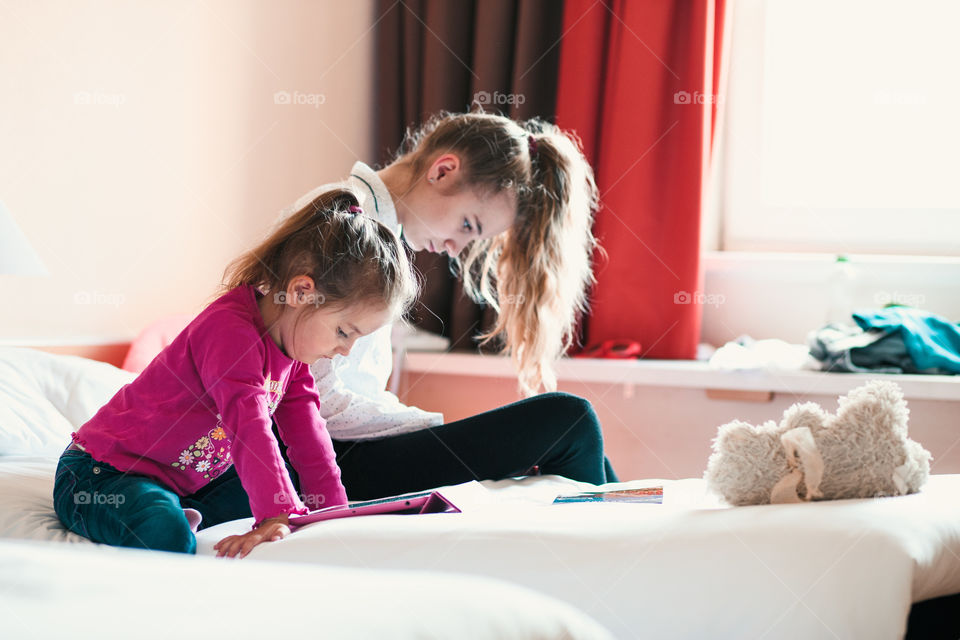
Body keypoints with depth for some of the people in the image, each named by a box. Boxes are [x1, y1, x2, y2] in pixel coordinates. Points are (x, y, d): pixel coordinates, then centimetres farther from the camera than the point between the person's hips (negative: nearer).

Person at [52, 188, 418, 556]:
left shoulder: (290, 345, 4)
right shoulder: (230, 330, -27)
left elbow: (304, 425, 7)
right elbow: (248, 425, -37)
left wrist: (332, 508, -1)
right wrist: (279, 514, -46)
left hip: (188, 480, 10)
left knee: (292, 480, 11)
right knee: (168, 538, -39)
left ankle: (182, 514, 1)